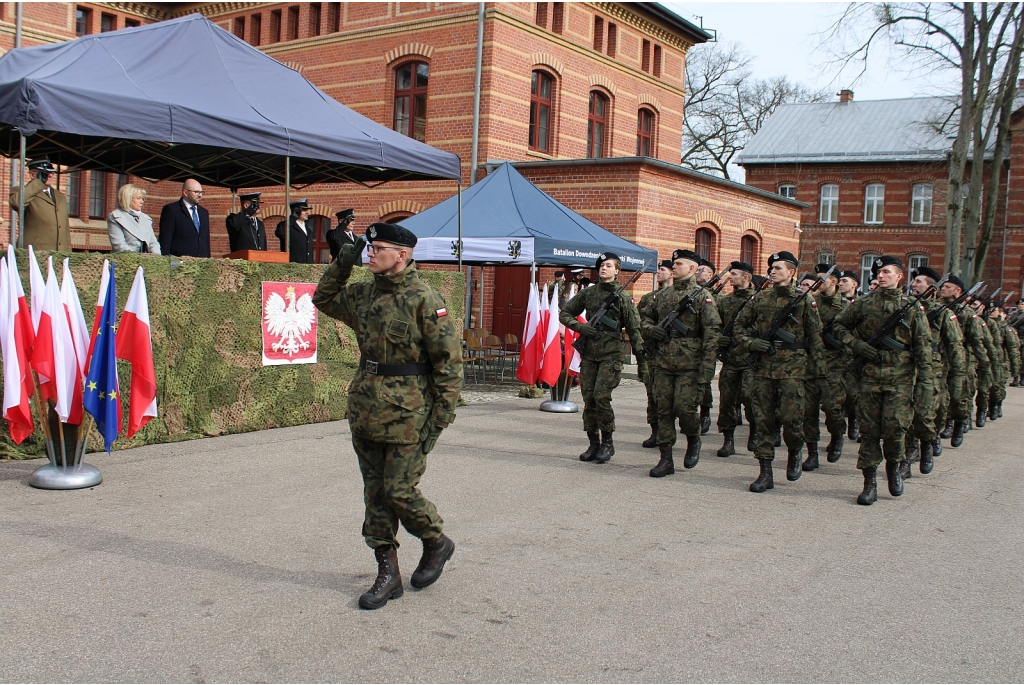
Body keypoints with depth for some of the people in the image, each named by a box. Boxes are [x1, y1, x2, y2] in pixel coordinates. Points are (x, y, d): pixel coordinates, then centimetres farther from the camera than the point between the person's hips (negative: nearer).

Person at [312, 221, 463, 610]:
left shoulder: (423, 300, -12)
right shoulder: (364, 295, 8)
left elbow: (448, 360, -12)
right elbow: (324, 299, 26)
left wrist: (440, 418, -14)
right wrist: (343, 263, 10)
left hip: (406, 416, -7)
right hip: (365, 411, 7)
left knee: (399, 491, -4)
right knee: (375, 494, 9)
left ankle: (437, 543, 25)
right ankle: (388, 574, 20)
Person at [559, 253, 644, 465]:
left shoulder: (622, 297, -1)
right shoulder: (588, 293, 9)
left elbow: (634, 329, -2)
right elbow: (565, 313, 14)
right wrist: (580, 327, -3)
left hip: (611, 354, -4)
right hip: (588, 353, 4)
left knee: (601, 396, -14)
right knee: (588, 399, 4)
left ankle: (607, 442, 1)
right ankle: (593, 444, 14)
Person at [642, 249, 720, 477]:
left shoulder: (702, 297, -3)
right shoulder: (664, 296, 14)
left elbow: (712, 334, -9)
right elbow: (647, 317, 27)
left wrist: (706, 370, -16)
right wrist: (651, 329, 2)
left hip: (689, 366, -5)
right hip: (663, 364, 5)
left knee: (684, 408, -9)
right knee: (664, 410, 5)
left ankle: (693, 440, 23)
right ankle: (666, 459, 12)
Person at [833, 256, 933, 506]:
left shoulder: (912, 307, 3)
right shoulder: (864, 303, 6)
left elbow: (923, 348, 3)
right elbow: (840, 326, 15)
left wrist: (924, 382, -3)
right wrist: (857, 345, -3)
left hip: (900, 379, -1)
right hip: (869, 375, 1)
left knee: (895, 427, -8)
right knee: (869, 429, 2)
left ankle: (893, 466, 22)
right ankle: (869, 483, 10)